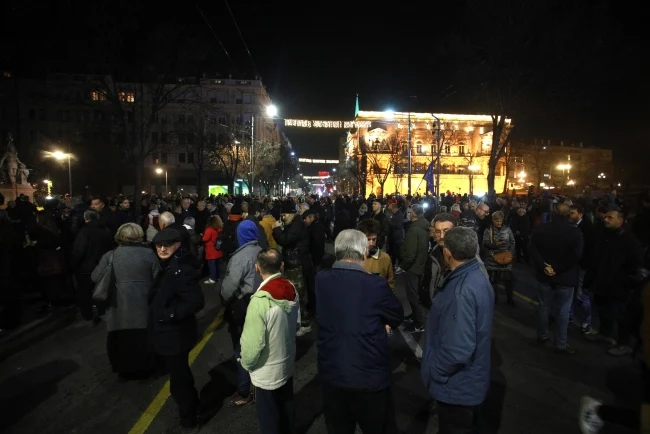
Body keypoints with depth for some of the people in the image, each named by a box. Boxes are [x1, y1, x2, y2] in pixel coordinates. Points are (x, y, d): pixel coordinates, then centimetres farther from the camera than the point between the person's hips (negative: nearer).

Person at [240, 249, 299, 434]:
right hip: (287, 364, 6)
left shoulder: (260, 301, -31)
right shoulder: (292, 290, -10)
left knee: (269, 418, 18)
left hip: (267, 372, -6)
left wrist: (246, 363, -5)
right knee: (287, 409, 27)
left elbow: (253, 342, -25)